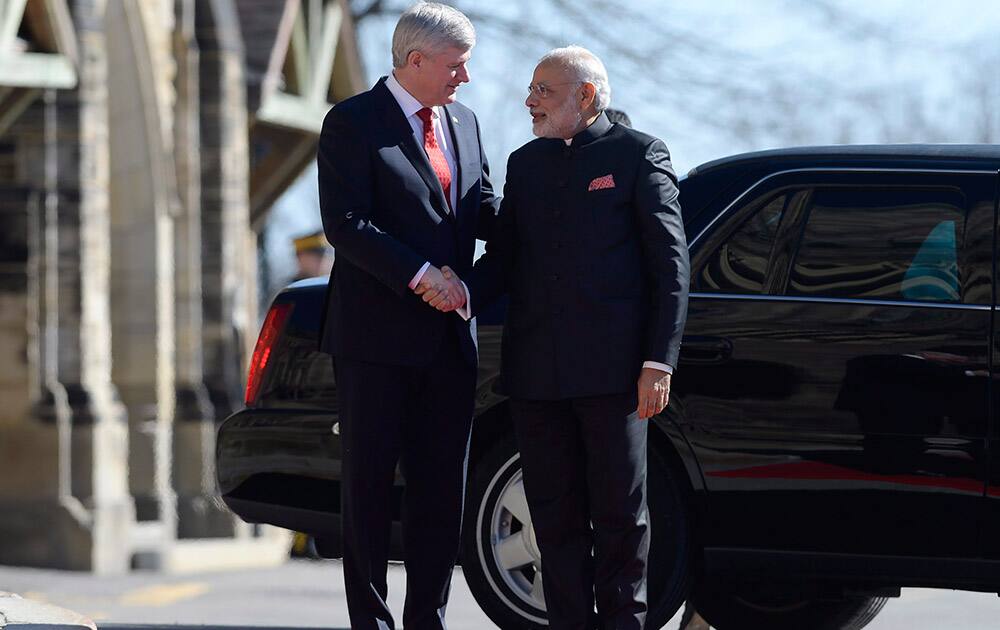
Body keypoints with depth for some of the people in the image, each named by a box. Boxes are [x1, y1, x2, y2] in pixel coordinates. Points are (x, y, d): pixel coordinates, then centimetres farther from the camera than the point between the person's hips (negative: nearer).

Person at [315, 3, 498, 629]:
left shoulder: (463, 122, 14)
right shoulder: (354, 123, -7)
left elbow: (486, 209, 14)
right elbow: (345, 223, -15)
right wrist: (419, 274, -20)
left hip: (448, 339, 6)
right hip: (377, 338, -6)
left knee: (441, 485, 7)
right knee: (370, 482, 1)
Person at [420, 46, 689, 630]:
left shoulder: (639, 154, 1)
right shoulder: (525, 163, 17)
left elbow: (670, 264, -2)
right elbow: (504, 256, 14)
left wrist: (659, 362, -10)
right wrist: (463, 293, -9)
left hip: (611, 367, -5)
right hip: (537, 372, 5)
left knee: (619, 511, 0)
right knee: (555, 514, 6)